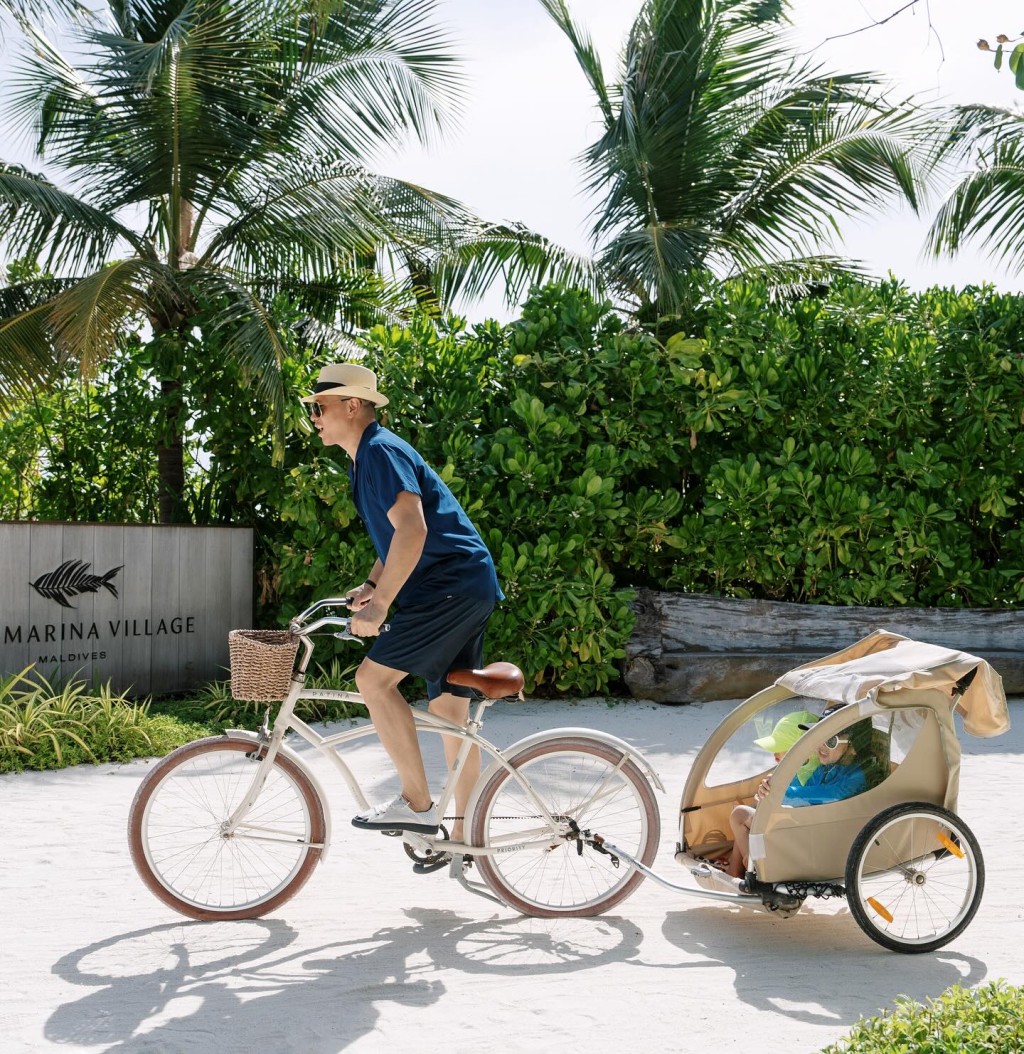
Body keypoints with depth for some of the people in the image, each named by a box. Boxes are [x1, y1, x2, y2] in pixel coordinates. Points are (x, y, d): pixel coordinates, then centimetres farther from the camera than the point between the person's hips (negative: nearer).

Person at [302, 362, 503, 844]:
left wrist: (380, 603, -25)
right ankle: (464, 834, 17)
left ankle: (416, 804, -10)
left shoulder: (380, 451, -12)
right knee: (451, 711, 11)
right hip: (466, 588, 11)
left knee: (373, 678, -14)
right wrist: (371, 583, 14)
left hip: (451, 585, -11)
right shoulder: (368, 457, 20)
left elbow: (412, 529, -25)